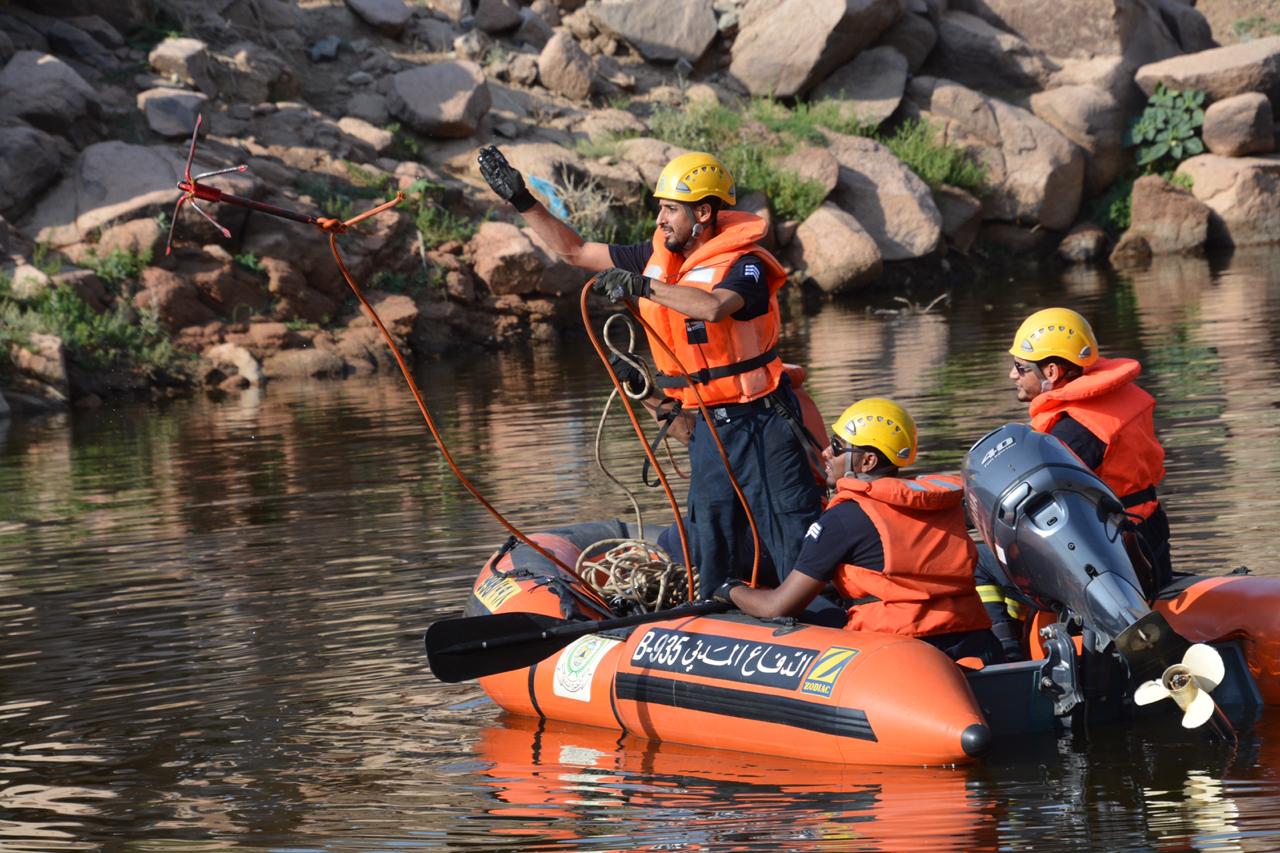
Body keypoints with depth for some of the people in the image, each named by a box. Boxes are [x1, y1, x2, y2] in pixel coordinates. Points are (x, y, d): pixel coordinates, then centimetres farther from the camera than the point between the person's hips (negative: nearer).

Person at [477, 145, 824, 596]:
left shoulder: (744, 265, -16)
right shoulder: (658, 256, 5)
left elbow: (712, 307, -39)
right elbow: (575, 251, 13)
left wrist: (643, 286, -38)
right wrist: (521, 200, 9)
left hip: (763, 424, -7)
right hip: (710, 428, 7)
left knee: (799, 543, -7)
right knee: (713, 559, 9)